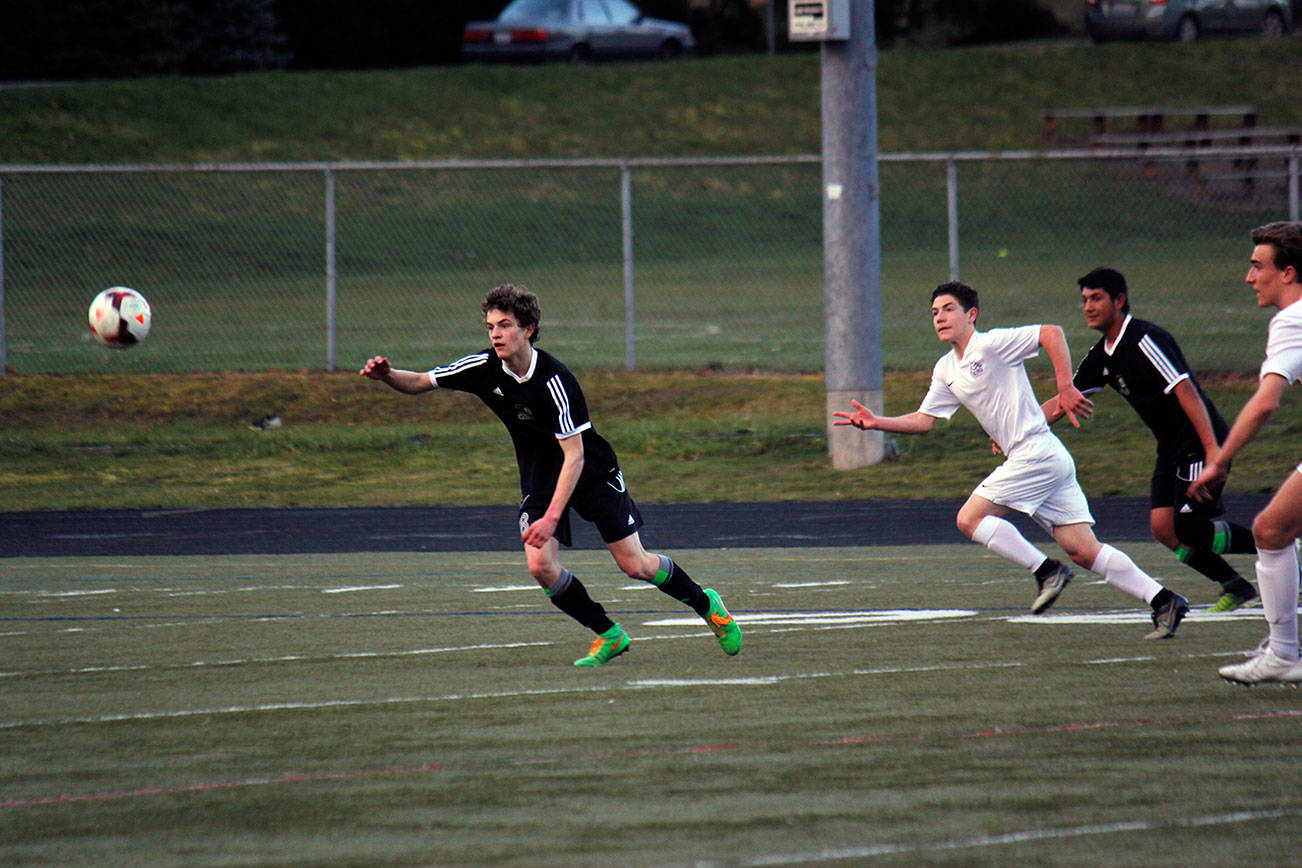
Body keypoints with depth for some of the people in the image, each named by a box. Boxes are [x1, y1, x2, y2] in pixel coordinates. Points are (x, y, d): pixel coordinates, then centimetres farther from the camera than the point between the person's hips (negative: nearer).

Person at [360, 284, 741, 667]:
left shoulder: (554, 380, -30)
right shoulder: (484, 368, -13)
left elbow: (575, 454, -30)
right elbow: (419, 383, -3)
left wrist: (552, 517, -36)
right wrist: (388, 375, -26)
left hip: (592, 473, -4)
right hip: (540, 478, 4)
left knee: (634, 565, -4)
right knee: (541, 566, -16)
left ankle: (705, 603, 24)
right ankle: (608, 636, 4)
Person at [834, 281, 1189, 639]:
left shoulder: (991, 344, -7)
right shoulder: (946, 370, 19)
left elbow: (1052, 333, -15)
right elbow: (924, 420, 22)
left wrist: (1066, 388, -19)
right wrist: (876, 422, 9)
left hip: (1036, 452, -9)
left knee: (970, 518, -10)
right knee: (1084, 551, 1)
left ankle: (1046, 571, -9)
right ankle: (1162, 601, -3)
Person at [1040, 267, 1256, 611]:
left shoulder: (1145, 340, -18)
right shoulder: (1101, 356, 10)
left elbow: (1185, 390, -24)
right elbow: (1064, 400, 17)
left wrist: (1213, 450, -30)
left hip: (1201, 441, -9)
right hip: (1171, 450, 9)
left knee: (1190, 530, -13)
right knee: (1163, 527, -2)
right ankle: (1235, 587, 8)